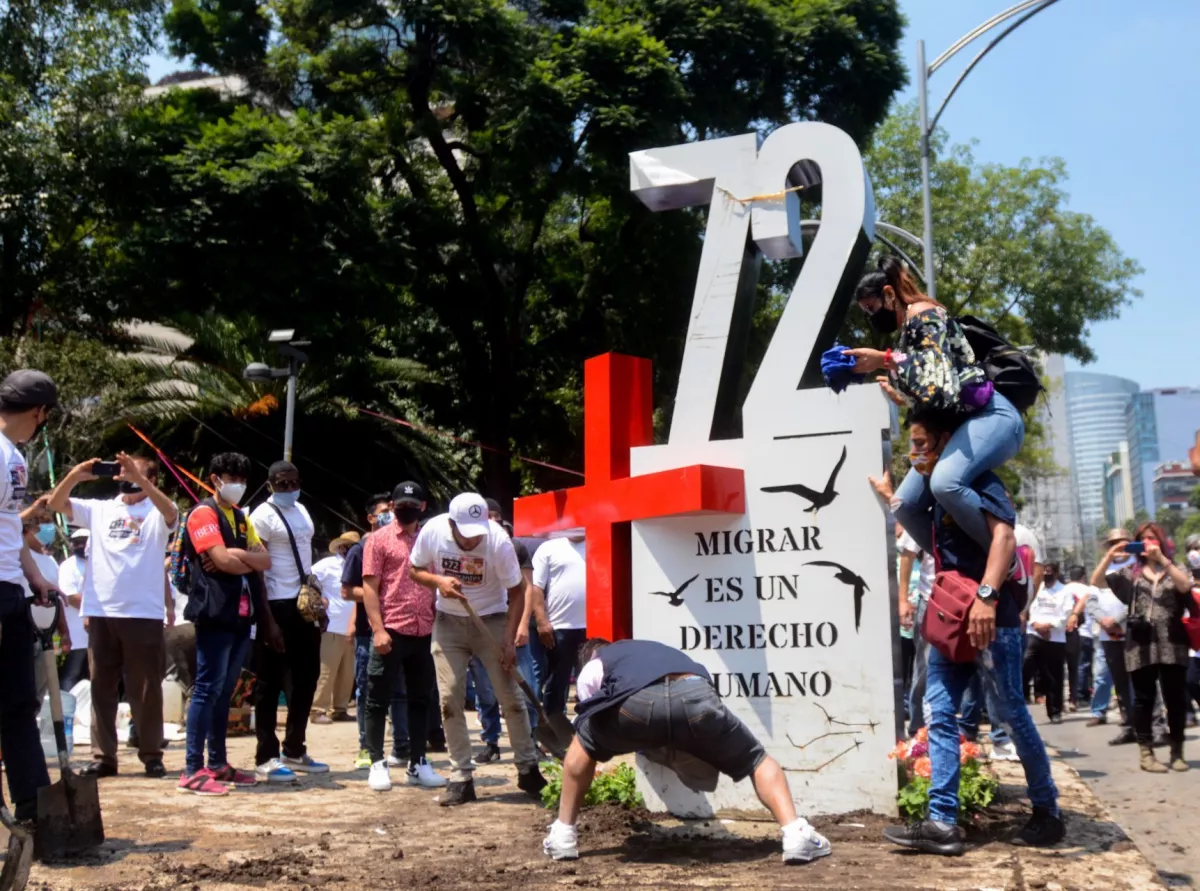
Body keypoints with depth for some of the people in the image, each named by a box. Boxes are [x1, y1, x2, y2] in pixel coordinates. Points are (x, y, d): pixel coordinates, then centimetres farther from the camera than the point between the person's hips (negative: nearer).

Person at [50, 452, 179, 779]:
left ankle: (151, 755, 12)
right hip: (101, 613, 4)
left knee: (145, 689, 3)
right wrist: (74, 476, -14)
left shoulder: (157, 514, 1)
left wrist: (139, 477, -30)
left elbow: (170, 511, -22)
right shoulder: (99, 509, 12)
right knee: (101, 687, 9)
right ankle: (103, 756, 16)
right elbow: (55, 504, 5)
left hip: (143, 613, -4)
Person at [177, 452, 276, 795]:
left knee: (225, 691, 11)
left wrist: (236, 555, -8)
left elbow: (265, 562, 10)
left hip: (241, 615, 8)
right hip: (215, 615, -8)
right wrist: (250, 558, 1)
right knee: (208, 689, -8)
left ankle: (218, 764, 16)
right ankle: (192, 770, -6)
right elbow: (222, 561, -17)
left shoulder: (241, 518, 20)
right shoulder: (203, 513, -5)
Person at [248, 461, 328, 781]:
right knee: (272, 682, -1)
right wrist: (264, 612, -17)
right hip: (278, 605, -8)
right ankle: (266, 757, 8)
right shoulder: (263, 516, -9)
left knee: (307, 677, 13)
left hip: (305, 604, 8)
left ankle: (294, 750, 25)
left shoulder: (301, 511, 14)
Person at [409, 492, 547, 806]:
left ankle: (528, 770, 15)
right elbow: (415, 570, -1)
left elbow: (516, 591, -14)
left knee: (511, 697, -1)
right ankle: (461, 779, 7)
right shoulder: (433, 531, -18)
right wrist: (438, 581, -23)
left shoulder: (498, 540, -24)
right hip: (448, 622, 2)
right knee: (450, 700, -2)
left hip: (492, 620, -2)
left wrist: (509, 639, -21)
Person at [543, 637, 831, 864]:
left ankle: (563, 835, 28)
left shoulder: (591, 668, 36)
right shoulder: (655, 649, 48)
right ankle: (796, 834, 3)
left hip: (637, 702, -2)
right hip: (697, 696, 2)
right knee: (758, 760, 24)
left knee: (583, 745, 30)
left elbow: (590, 729, 39)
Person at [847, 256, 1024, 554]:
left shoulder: (924, 315, -10)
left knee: (944, 483, -35)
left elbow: (939, 378, -26)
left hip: (990, 416, -10)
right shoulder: (907, 329, 17)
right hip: (955, 426, 10)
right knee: (906, 504, 3)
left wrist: (885, 360, -25)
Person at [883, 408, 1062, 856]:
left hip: (990, 616, -9)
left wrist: (987, 595, -36)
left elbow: (1004, 535, -26)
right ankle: (942, 822, 1)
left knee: (1010, 713, 2)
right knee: (938, 713, 1)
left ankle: (1047, 811, 19)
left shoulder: (977, 480, -11)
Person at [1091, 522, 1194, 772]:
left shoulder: (1174, 570, 10)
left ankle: (1177, 751, 15)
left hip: (1172, 645, 0)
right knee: (1144, 699, 1)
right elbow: (1096, 581, 5)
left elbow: (1185, 586, -13)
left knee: (1175, 698, 3)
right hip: (1141, 645, 0)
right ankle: (1146, 753, 5)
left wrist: (1162, 559, -17)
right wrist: (1110, 555, -5)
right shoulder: (1131, 573, 11)